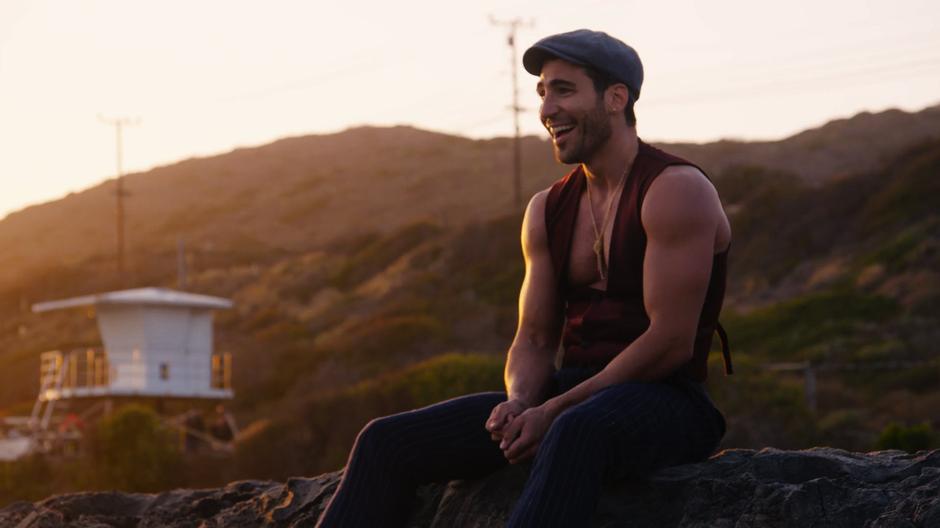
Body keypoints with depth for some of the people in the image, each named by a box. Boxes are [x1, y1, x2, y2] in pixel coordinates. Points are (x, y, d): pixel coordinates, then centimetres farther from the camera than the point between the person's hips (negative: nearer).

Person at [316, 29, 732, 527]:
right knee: (386, 443, -8)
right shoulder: (547, 211, 14)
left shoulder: (676, 191, -9)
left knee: (575, 434, -44)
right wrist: (519, 405, -9)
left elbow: (670, 343, -15)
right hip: (567, 402, 7)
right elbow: (534, 341, 14)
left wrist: (555, 411, -15)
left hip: (665, 404, -7)